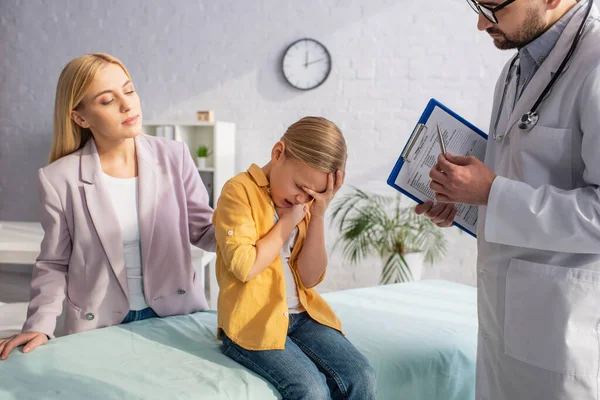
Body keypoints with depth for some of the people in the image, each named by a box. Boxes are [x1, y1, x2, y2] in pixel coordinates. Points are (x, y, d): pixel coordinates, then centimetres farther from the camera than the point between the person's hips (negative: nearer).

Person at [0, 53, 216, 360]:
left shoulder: (174, 157, -8)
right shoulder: (60, 178, -11)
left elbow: (203, 229, -4)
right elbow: (54, 264, -1)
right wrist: (40, 326, -12)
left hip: (176, 314, 2)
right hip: (99, 327, -1)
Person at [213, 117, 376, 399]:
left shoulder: (304, 204, 8)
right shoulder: (240, 191, -9)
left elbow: (310, 279, 0)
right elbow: (245, 267, -20)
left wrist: (318, 215, -9)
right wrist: (288, 221, -9)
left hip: (300, 314, 6)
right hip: (253, 320, -5)